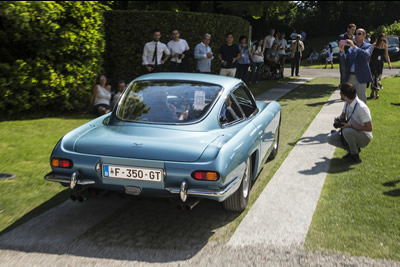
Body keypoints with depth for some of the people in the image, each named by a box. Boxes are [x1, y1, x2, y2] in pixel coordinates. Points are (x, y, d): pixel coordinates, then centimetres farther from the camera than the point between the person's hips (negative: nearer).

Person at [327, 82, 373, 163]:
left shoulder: (361, 108, -27)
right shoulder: (347, 103, -3)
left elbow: (369, 128, -24)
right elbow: (343, 115, 18)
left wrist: (350, 126, -28)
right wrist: (338, 120, -7)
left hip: (364, 138, -7)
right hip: (351, 133, 8)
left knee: (347, 131, -37)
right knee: (330, 138, -7)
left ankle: (354, 156, -15)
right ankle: (353, 149, 6)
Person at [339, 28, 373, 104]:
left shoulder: (368, 46, 3)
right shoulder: (350, 48, 16)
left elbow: (366, 54, -19)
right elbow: (344, 59, 8)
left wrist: (354, 46, -24)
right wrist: (342, 51, -10)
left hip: (360, 77, -5)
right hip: (350, 77, 5)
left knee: (361, 99, -4)